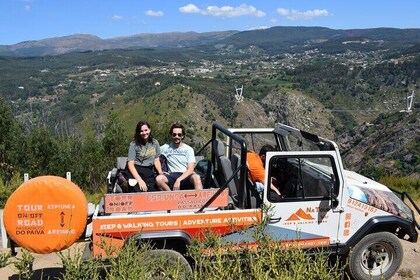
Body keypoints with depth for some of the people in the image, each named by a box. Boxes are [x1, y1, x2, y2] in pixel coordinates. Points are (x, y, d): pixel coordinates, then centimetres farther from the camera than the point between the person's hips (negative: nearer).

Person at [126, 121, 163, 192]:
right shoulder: (134, 144, -1)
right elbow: (130, 164, -8)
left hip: (149, 171, 3)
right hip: (136, 171, -3)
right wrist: (140, 180, -20)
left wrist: (161, 173, -4)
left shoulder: (155, 143, 12)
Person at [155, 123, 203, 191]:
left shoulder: (188, 149, 8)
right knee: (159, 179, -31)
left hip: (186, 176, -2)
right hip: (172, 175, 2)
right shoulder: (166, 148, 14)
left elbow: (190, 169, -1)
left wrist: (178, 180, -18)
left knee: (196, 177, -36)